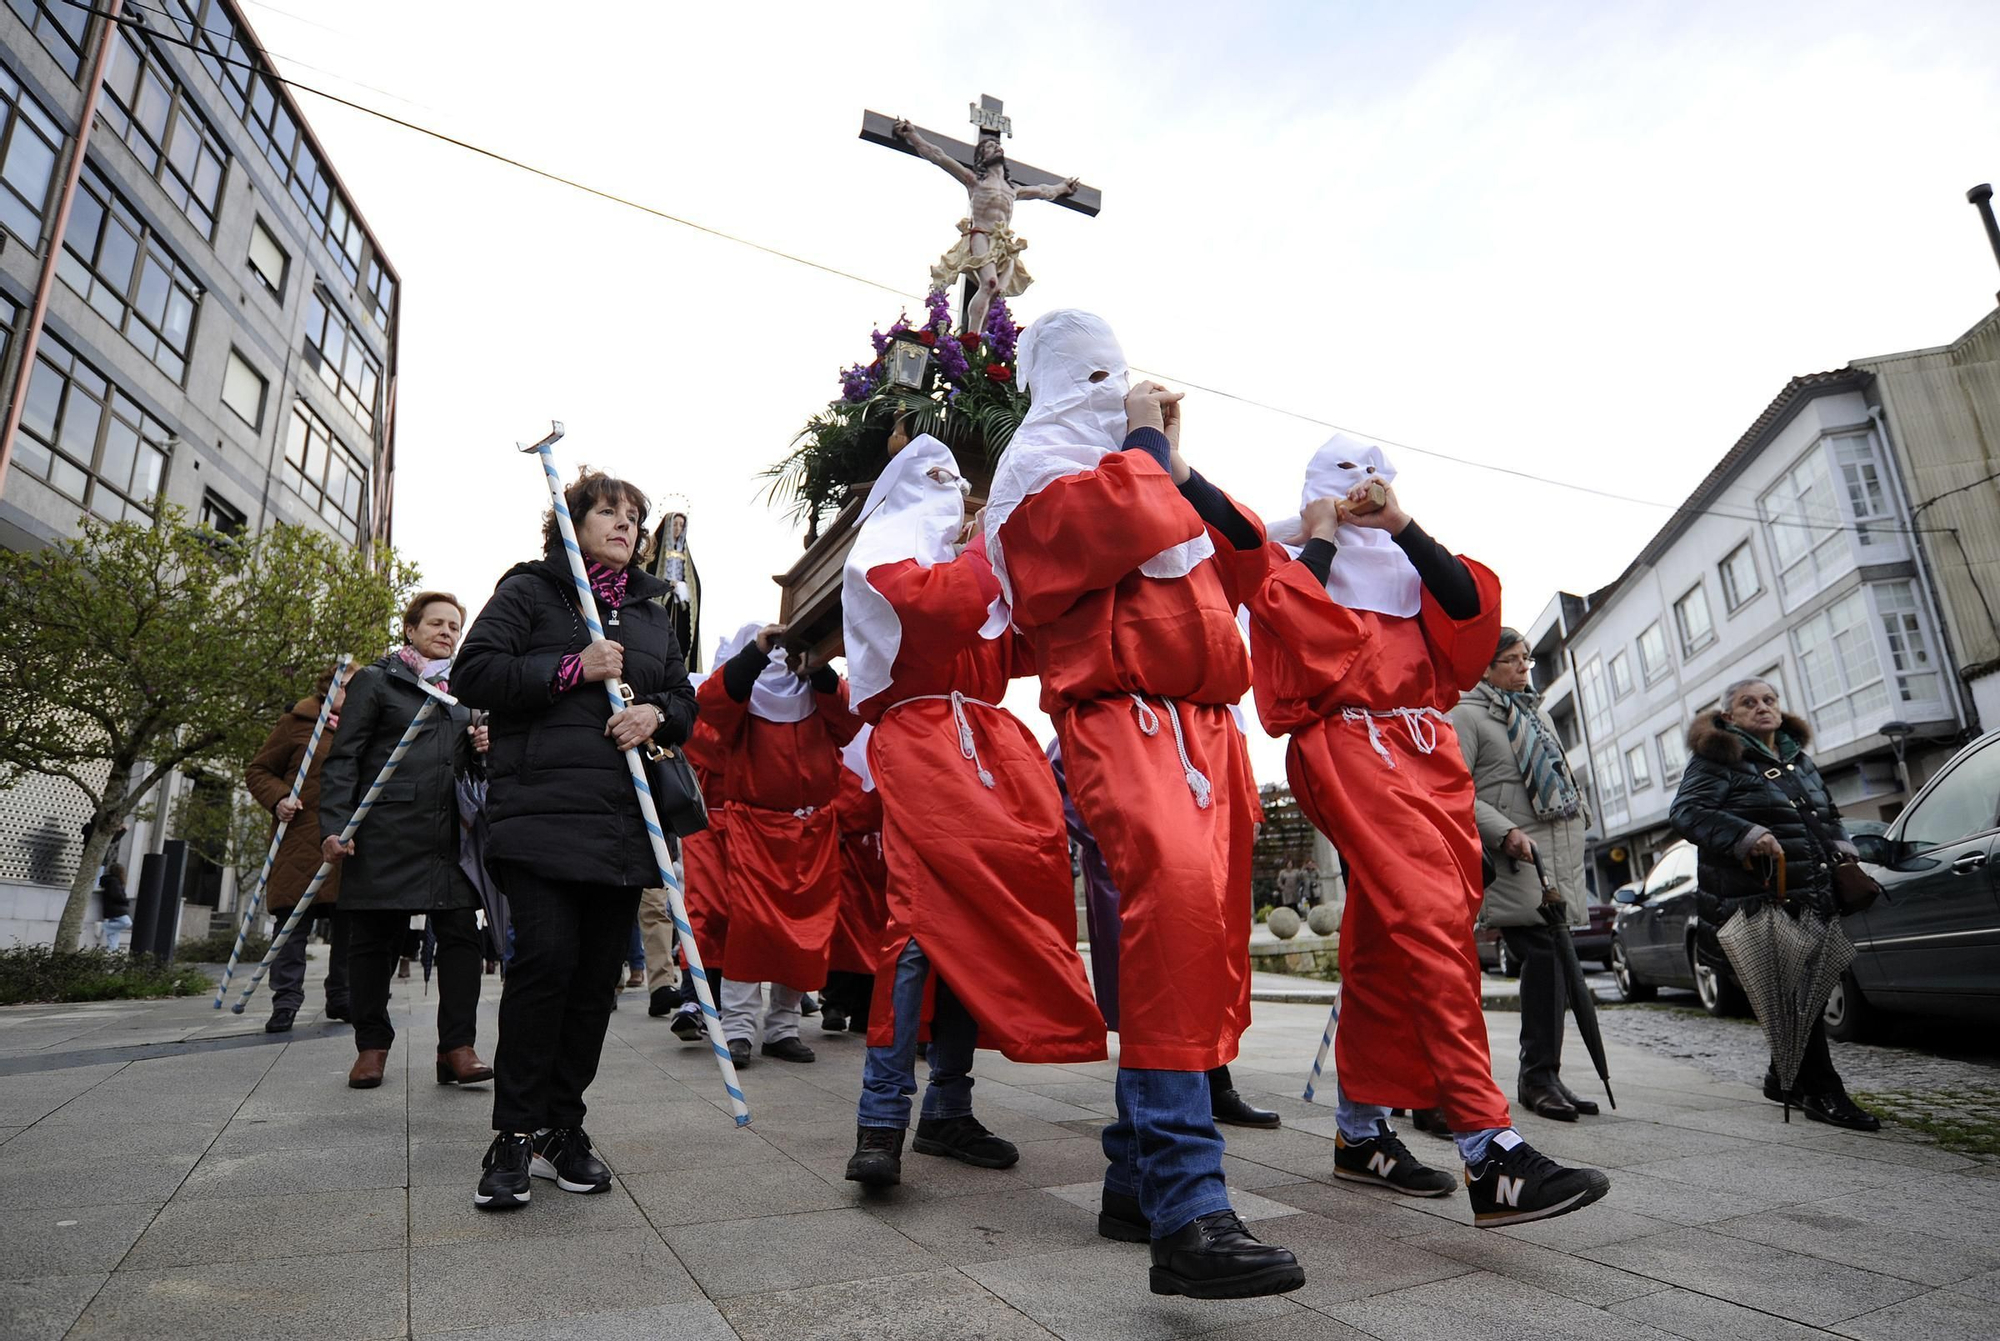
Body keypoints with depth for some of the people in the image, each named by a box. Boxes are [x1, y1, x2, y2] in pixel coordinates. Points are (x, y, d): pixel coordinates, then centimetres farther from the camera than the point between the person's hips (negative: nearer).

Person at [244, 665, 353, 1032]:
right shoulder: (297, 723, 4)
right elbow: (257, 771, 6)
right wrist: (279, 798, -12)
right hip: (301, 840, -4)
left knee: (347, 923, 7)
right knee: (293, 921, -4)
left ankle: (341, 998, 18)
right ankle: (286, 1001, 3)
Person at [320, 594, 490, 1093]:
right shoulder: (376, 681, 7)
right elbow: (343, 758, 0)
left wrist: (484, 748, 6)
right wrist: (335, 825, -11)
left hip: (450, 832, 4)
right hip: (386, 831, -4)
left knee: (461, 933, -4)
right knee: (375, 937, 3)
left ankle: (457, 1047, 0)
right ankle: (371, 1044, 18)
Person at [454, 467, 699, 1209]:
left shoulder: (652, 612, 22)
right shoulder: (530, 590, 8)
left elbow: (684, 699, 22)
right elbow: (475, 673, -3)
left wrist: (657, 713, -1)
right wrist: (573, 669, -12)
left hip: (623, 821, 5)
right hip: (541, 810, -4)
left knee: (598, 973, 4)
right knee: (546, 957, -15)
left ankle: (563, 1127, 17)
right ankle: (515, 1135, 2)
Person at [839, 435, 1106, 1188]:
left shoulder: (968, 563, 29)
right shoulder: (882, 553, 10)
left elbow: (1022, 651, 17)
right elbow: (940, 606, -12)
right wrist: (997, 543, -1)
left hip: (989, 752, 7)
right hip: (922, 744, -6)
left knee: (979, 922, 1)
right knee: (927, 916, -18)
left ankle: (947, 1110, 10)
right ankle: (881, 1120, -14)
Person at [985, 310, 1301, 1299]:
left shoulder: (1148, 471, 30)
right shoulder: (1038, 459, 8)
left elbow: (1245, 566, 21)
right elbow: (1115, 524, -16)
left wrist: (1181, 468, 14)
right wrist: (1144, 445, 3)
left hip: (1204, 724, 9)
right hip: (1120, 716, -8)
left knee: (1208, 938, 3)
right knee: (1174, 890, -32)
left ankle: (1138, 1178, 14)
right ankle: (1185, 1214, -32)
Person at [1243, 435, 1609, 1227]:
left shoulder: (1402, 560, 28)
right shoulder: (1289, 551, 15)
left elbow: (1471, 606, 7)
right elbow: (1290, 612, -9)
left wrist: (1400, 525, 6)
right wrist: (1321, 537, 5)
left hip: (1426, 748, 6)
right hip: (1347, 742, -6)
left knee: (1386, 944, 6)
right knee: (1430, 923, -22)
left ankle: (1361, 1132, 17)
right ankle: (1490, 1156, -25)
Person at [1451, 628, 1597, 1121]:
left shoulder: (1537, 711, 24)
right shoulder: (1467, 715, -3)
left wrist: (1578, 818, 19)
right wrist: (1505, 831, -21)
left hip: (1562, 851, 8)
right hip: (1516, 857, -8)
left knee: (1554, 960, 3)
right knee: (1544, 952, -14)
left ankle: (1544, 1075, 10)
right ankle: (1539, 1075, -4)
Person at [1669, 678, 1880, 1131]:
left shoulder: (1799, 759, 20)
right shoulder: (1718, 759, -6)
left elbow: (1828, 814, 33)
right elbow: (1686, 812, -18)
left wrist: (1840, 847, 14)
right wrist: (1747, 835, -29)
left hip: (1810, 900, 8)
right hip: (1757, 902, -8)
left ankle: (1785, 1078, 30)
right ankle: (1824, 1092, 1)